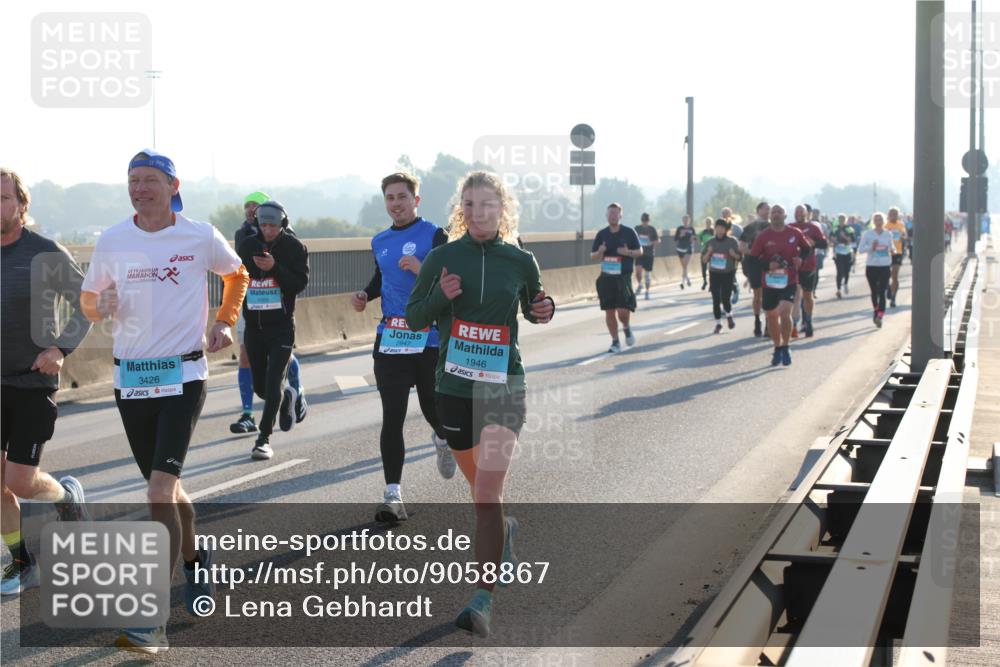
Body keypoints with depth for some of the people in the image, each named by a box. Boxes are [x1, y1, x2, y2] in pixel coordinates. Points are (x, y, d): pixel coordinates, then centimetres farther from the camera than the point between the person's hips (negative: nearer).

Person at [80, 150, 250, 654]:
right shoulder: (112, 240, 2)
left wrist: (224, 323, 5)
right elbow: (88, 298, 12)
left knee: (160, 490, -16)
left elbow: (237, 275, 17)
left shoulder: (200, 236, -3)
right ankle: (194, 561, 43)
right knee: (163, 487, 15)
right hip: (130, 379, 4)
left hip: (183, 375, -4)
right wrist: (99, 305, -11)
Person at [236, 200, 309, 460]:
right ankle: (285, 398, 45)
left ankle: (264, 439, -6)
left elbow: (301, 283, -11)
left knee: (273, 384, -10)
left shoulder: (294, 247, -4)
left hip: (282, 325, -4)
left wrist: (275, 268, -23)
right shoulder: (246, 246, 5)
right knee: (260, 385, 13)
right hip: (253, 326, 4)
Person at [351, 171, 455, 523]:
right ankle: (392, 495, -2)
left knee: (434, 411, 8)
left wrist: (423, 271, -26)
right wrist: (365, 294, 11)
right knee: (392, 417, -3)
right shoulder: (380, 242, 13)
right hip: (390, 339, 4)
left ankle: (443, 439, 47)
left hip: (431, 339, -4)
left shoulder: (434, 236, -5)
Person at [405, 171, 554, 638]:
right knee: (478, 485, 18)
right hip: (454, 386, 2)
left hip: (503, 388, -2)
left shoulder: (521, 262, 0)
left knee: (487, 494, -15)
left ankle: (483, 600, -11)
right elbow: (414, 318, 2)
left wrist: (544, 311, -6)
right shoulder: (442, 258, -2)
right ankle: (504, 532, 52)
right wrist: (441, 297, -17)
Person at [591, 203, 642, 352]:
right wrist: (600, 252, -11)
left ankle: (627, 328, 22)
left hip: (623, 277, -3)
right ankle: (615, 342, 16)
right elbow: (592, 256, 11)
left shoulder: (629, 232, 0)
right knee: (609, 311, 3)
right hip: (606, 277, 3)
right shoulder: (601, 234, 7)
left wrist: (628, 252, -14)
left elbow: (639, 251, 6)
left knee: (623, 311, -12)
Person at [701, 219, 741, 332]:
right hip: (714, 274, 2)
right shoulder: (710, 242, 4)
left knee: (725, 297, -10)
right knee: (716, 299, 0)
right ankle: (718, 323, 12)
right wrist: (708, 252, -13)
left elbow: (740, 258, 3)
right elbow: (704, 260, 6)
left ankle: (729, 316, 20)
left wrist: (734, 255, -18)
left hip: (728, 274, -2)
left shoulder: (732, 242, -1)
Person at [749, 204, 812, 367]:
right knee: (772, 316, 9)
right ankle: (777, 349, 29)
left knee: (785, 312, -19)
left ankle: (785, 347, -2)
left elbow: (807, 249, 14)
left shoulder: (795, 234, -2)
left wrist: (801, 258, -6)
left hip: (789, 281, -2)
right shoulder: (763, 236, -4)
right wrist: (767, 265, -20)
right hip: (769, 282, 2)